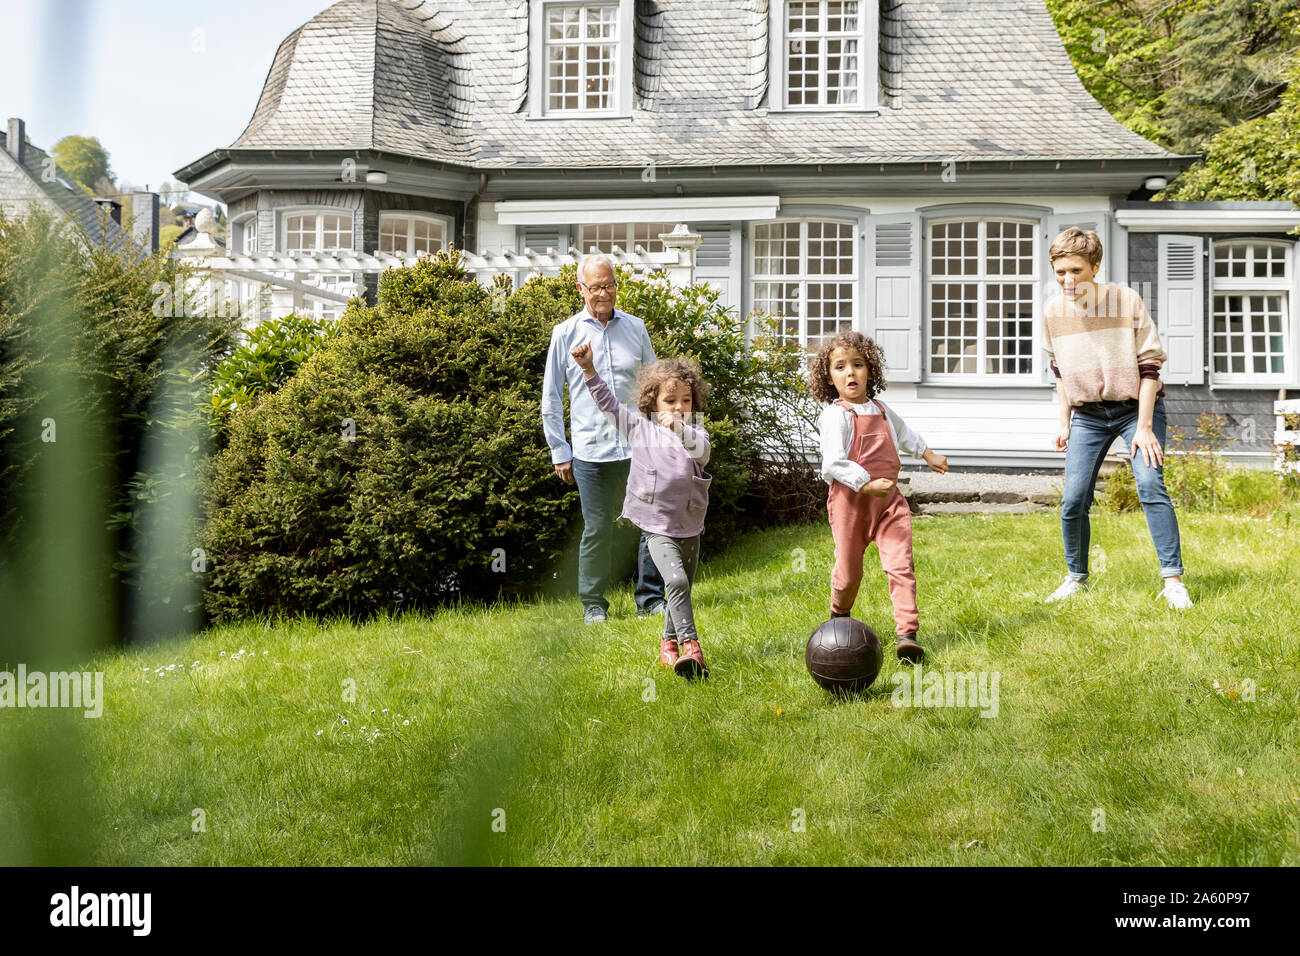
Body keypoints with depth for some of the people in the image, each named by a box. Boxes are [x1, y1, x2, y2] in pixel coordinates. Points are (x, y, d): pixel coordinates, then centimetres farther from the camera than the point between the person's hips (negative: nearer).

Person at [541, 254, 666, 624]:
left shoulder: (635, 328, 9)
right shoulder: (565, 334, 3)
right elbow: (551, 399, 7)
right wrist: (560, 452, 4)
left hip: (640, 447, 2)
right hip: (591, 451, -2)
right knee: (597, 530, 4)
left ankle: (650, 597, 17)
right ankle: (593, 603, 19)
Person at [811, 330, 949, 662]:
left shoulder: (880, 409, 12)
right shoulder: (835, 416, -11)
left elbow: (902, 431, 36)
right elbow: (833, 464, -21)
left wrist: (927, 454, 44)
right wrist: (866, 484, -29)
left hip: (889, 500, 5)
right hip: (850, 501, -5)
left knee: (900, 564, -11)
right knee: (848, 572, 7)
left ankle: (907, 633, -13)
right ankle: (839, 618, 38)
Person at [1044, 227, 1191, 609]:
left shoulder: (1127, 301, -15)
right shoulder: (1053, 312, -4)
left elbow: (1150, 365, -12)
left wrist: (1144, 426, -17)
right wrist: (1064, 422, 9)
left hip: (1136, 407, -3)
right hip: (1087, 415, 3)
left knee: (1150, 483, -20)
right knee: (1073, 499, -4)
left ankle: (1173, 580, -15)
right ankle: (1076, 577, 17)